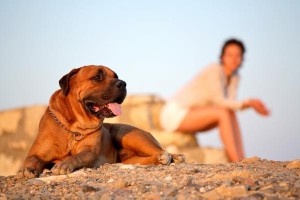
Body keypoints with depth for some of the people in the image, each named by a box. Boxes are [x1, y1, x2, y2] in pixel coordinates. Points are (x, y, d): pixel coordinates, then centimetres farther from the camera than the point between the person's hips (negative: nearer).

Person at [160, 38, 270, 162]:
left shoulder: (234, 77, 8)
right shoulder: (215, 70, -18)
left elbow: (231, 104, -1)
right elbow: (219, 102, -22)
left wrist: (249, 104, -19)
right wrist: (248, 103, -24)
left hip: (186, 116, 8)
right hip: (175, 114, -8)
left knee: (231, 115, -9)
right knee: (223, 113, -25)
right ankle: (236, 164, -27)